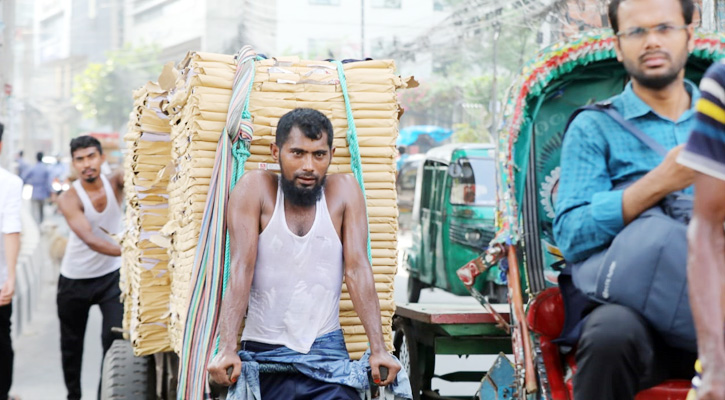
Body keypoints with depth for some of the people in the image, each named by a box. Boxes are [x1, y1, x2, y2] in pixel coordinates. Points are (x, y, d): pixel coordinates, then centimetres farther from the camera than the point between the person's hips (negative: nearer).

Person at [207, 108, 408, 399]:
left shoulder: (344, 191, -2)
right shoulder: (254, 188, -6)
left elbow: (358, 269, -7)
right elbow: (241, 269, -13)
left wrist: (378, 349, -14)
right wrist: (227, 348, -23)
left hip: (326, 348, 1)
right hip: (262, 350, 0)